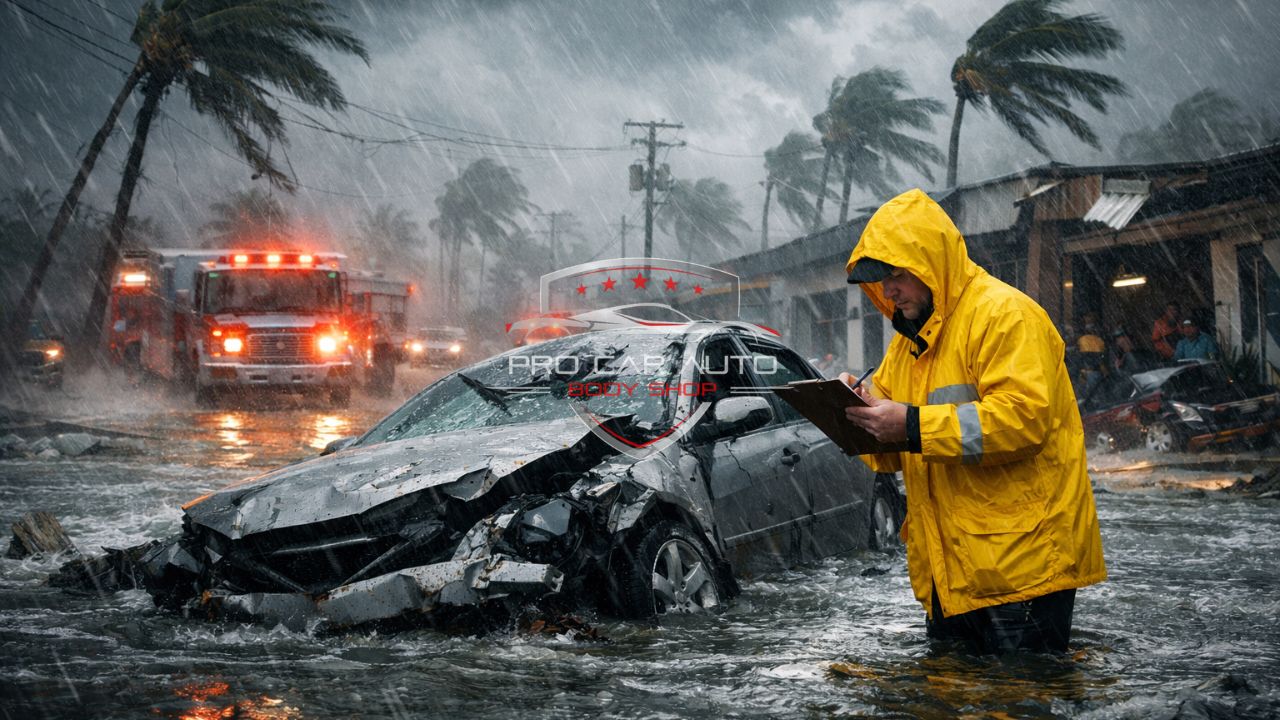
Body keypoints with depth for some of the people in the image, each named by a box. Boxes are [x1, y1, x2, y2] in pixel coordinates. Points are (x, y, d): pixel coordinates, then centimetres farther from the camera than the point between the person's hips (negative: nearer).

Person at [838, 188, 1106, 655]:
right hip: (949, 571, 9)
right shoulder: (909, 340, 20)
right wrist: (865, 412, -4)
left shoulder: (1005, 315, -9)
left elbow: (1023, 415, -23)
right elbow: (890, 455, 20)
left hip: (1020, 563, -9)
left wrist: (914, 426, -23)